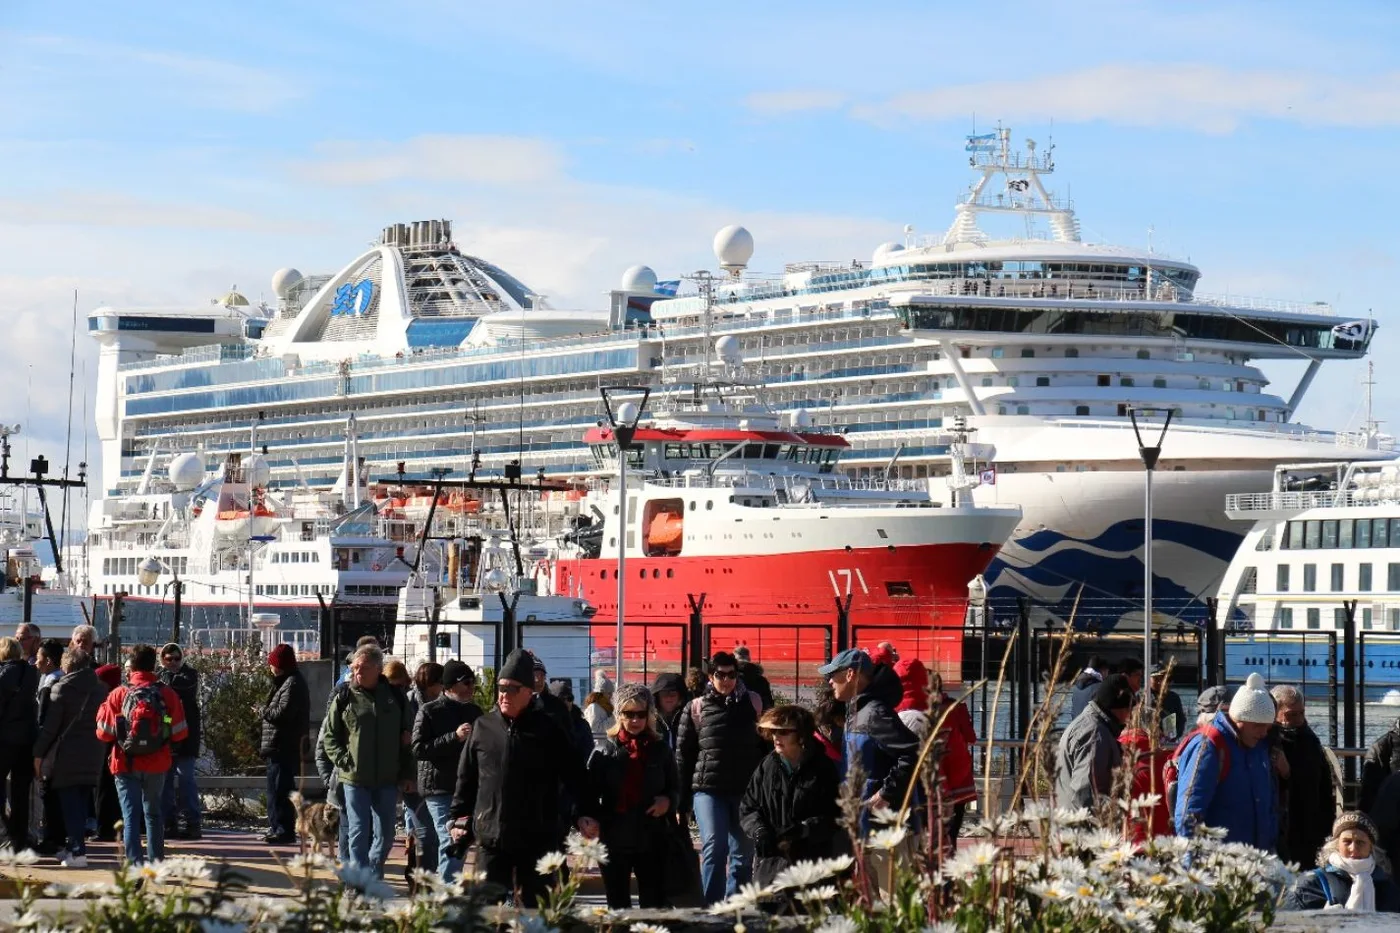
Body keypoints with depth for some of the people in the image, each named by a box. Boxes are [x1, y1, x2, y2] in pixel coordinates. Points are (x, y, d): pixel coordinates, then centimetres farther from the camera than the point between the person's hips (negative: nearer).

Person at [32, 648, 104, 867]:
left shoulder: (61, 689, -8)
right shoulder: (101, 689, 6)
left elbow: (50, 725, -8)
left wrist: (39, 753, -1)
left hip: (67, 755, -5)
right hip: (93, 756, 5)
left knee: (69, 804, -2)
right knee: (81, 803, 14)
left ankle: (77, 851, -10)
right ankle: (75, 846, 19)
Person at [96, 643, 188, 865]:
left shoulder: (118, 695, -8)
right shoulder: (168, 695, -3)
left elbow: (104, 733, -5)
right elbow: (179, 732, 0)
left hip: (126, 764, -2)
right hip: (157, 764, 2)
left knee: (131, 815, -1)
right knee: (153, 813, 19)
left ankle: (135, 863, -12)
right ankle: (157, 861, 25)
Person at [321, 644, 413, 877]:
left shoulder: (395, 696, 5)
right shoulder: (344, 697, 0)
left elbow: (406, 736, 11)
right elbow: (329, 737, 5)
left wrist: (407, 773, 7)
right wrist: (343, 760, -9)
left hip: (388, 779, 2)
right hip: (355, 779, -2)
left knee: (385, 834, 7)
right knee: (359, 833, -1)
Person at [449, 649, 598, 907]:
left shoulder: (547, 729, 1)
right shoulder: (483, 727, 7)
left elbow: (573, 774, 1)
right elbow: (466, 777, 13)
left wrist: (585, 814, -8)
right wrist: (459, 817, 9)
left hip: (536, 839, -2)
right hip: (490, 836, 2)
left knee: (532, 904, 6)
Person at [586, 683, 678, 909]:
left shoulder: (660, 750, 6)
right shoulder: (604, 752, 2)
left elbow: (675, 788, 15)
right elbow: (590, 792, -1)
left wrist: (668, 801, -7)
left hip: (652, 841, 1)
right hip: (615, 841, -1)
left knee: (654, 906, 0)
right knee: (618, 907, 7)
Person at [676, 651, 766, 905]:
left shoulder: (753, 704, 9)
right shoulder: (696, 708, 6)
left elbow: (766, 747, 12)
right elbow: (683, 755, 6)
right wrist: (682, 802, 2)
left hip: (745, 790, 2)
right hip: (708, 789, -2)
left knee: (743, 853, 7)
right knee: (715, 846, -16)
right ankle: (712, 907, -13)